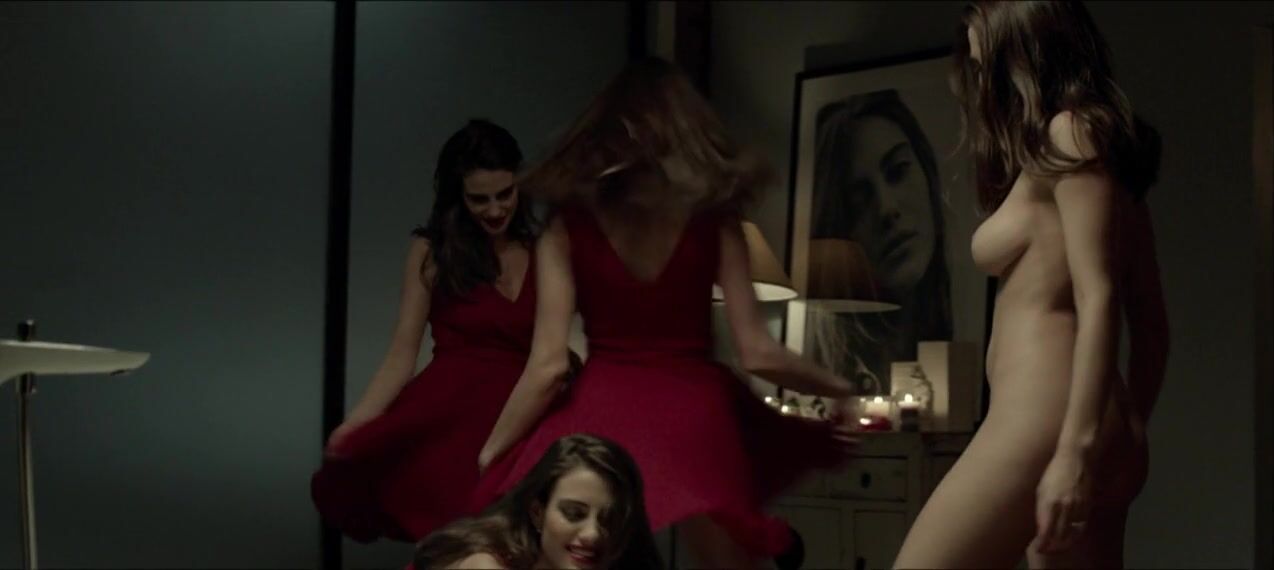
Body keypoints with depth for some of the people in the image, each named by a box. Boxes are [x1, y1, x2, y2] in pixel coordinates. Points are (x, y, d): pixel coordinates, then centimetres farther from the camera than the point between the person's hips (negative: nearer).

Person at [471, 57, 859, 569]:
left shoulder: (567, 229, 2)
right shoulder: (714, 221, 3)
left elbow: (548, 367, -4)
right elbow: (758, 354, -1)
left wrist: (487, 459, 6)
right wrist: (838, 388, 16)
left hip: (601, 411, -1)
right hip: (694, 413, 1)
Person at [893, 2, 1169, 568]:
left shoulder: (1071, 132, -3)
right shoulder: (1104, 147, 24)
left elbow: (1099, 300, -14)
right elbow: (1150, 319, 23)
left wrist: (1075, 450, -21)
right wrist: (1129, 436, 26)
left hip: (1044, 423, -10)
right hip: (1080, 432, 10)